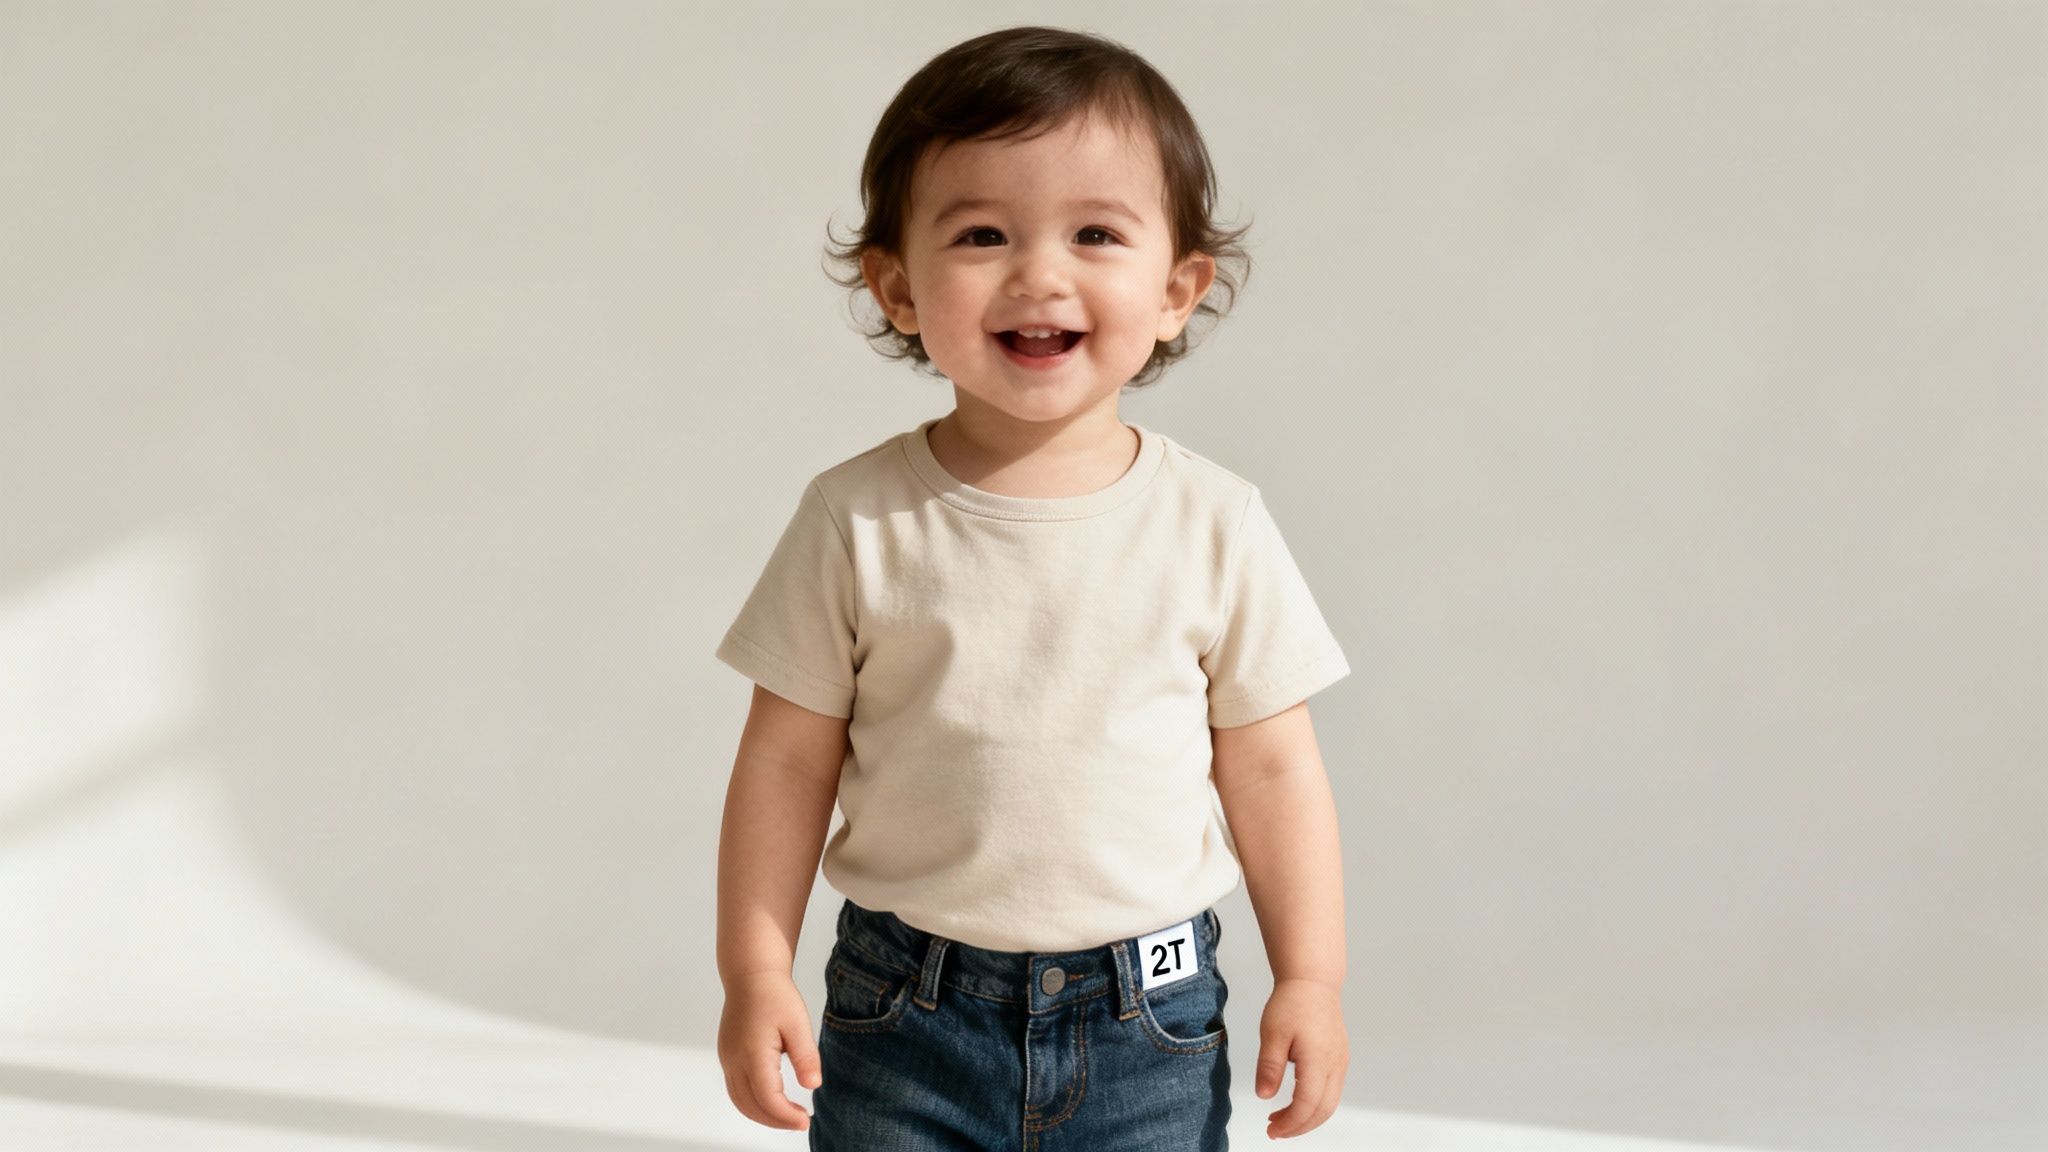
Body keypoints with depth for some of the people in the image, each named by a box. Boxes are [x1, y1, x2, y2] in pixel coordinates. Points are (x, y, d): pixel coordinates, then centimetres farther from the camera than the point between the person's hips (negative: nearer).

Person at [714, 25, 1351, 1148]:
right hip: (903, 1020, 0)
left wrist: (1310, 976, 2)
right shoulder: (859, 521, -7)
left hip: (1147, 1028, 0)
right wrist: (756, 975, -2)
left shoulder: (1214, 527, -5)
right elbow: (786, 760, -1)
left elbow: (1271, 769, 2)